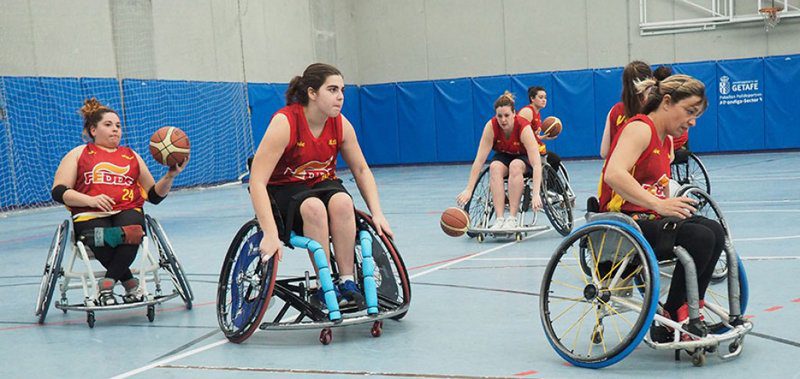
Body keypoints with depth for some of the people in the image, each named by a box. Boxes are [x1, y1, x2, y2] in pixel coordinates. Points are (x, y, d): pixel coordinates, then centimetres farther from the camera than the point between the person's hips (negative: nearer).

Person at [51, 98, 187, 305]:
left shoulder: (132, 156, 26)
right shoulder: (78, 154, 19)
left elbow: (154, 195, 25)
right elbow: (58, 191, 6)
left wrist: (170, 175, 6)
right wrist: (90, 200, -11)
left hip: (128, 212, 2)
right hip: (91, 216, -2)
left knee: (131, 232, -38)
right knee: (105, 243, -39)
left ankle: (108, 283, -24)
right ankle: (130, 283, -18)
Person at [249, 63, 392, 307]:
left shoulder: (340, 124, -9)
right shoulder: (285, 123, -25)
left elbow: (361, 170, 4)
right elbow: (257, 181, -30)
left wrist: (377, 214, -7)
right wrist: (270, 235, -40)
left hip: (322, 184, 4)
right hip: (284, 189, -4)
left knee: (342, 201, -31)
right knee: (313, 206, -37)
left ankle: (347, 282, -24)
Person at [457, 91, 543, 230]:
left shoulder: (524, 127, -31)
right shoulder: (491, 126, -25)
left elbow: (536, 164, -38)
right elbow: (479, 160, -27)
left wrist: (536, 194, -49)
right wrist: (468, 190, -34)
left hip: (525, 158, -2)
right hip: (503, 156, 2)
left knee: (515, 165, -37)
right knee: (495, 167, -32)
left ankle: (512, 218, -35)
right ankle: (499, 219, -37)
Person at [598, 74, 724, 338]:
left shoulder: (666, 140, 19)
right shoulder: (640, 128, -11)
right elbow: (614, 175, -29)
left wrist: (676, 206, -2)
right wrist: (659, 205, -34)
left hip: (648, 220, 9)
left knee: (714, 231, -10)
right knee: (700, 237, -23)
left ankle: (689, 312, -2)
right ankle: (672, 315, -9)